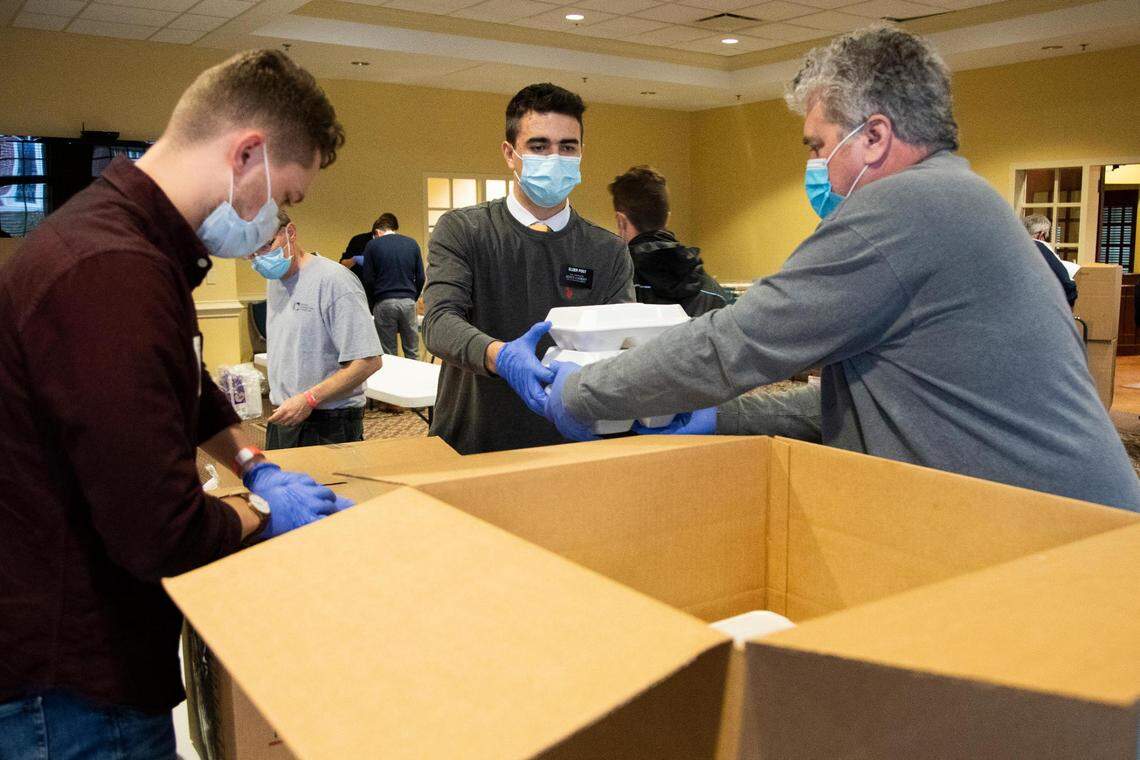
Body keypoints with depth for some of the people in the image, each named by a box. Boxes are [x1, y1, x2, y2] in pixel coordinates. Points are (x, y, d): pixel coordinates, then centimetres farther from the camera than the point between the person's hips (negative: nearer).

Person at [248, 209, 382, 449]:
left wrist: (308, 399, -21)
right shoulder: (275, 281, 12)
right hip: (283, 419, 8)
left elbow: (368, 361, -20)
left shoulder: (334, 280, -16)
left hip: (328, 424, -8)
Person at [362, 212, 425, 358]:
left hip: (384, 302, -2)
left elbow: (368, 280, 0)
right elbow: (420, 278, 7)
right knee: (412, 353, 7)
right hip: (408, 301, 2)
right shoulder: (412, 244, 9)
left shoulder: (372, 245, 2)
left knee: (388, 354, 5)